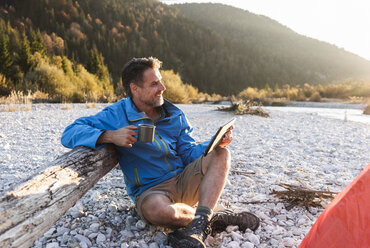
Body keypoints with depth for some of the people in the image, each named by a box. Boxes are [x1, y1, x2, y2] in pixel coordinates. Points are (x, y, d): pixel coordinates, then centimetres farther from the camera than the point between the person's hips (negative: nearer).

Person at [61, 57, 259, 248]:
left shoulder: (174, 115, 8)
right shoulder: (116, 115, -7)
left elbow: (188, 152, 7)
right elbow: (70, 133, -12)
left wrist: (216, 143, -12)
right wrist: (109, 136, -29)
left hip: (184, 181, 5)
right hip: (150, 191, -5)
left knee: (221, 155, -17)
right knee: (159, 209, -40)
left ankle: (198, 225, -30)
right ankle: (213, 218, -10)